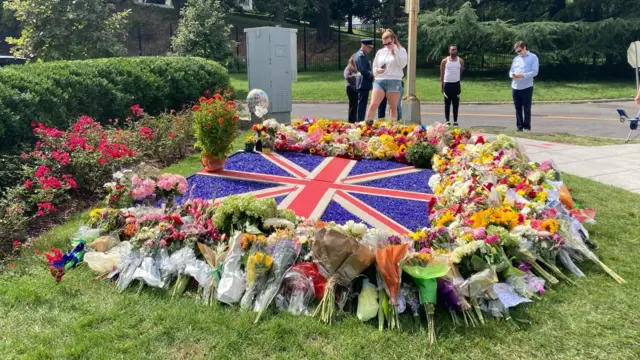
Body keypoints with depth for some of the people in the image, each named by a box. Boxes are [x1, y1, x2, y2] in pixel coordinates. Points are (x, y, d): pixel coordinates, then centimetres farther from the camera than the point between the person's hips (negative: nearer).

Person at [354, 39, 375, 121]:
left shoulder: (361, 54, 18)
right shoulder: (361, 56, -15)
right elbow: (363, 71, -21)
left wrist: (371, 74, 10)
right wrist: (372, 75, -10)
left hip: (363, 83, 10)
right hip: (364, 83, -10)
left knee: (362, 103, 12)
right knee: (362, 103, -7)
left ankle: (360, 121, 16)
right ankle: (360, 121, -5)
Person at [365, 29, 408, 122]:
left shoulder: (401, 50, 6)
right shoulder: (380, 52, 15)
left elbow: (402, 64, -10)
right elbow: (374, 67, 18)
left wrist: (395, 50, -11)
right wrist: (377, 70, -6)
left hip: (394, 81, -2)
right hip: (379, 81, 2)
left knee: (393, 107, 4)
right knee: (373, 105, -9)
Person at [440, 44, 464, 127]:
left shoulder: (460, 61, 4)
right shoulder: (445, 61, 1)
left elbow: (461, 72, 12)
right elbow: (442, 73, 3)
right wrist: (441, 85, 0)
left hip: (456, 84, 1)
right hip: (447, 83, -1)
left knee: (456, 104, 2)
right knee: (447, 104, 3)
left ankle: (455, 121, 6)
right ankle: (447, 121, 9)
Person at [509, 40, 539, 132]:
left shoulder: (533, 57, 0)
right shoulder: (516, 58, 17)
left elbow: (535, 72, -9)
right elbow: (511, 71, 17)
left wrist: (523, 75, -20)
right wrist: (512, 75, -6)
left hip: (527, 87, -5)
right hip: (515, 87, 5)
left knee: (527, 109, 0)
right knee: (518, 109, 8)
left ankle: (527, 127, 6)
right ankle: (519, 127, 16)